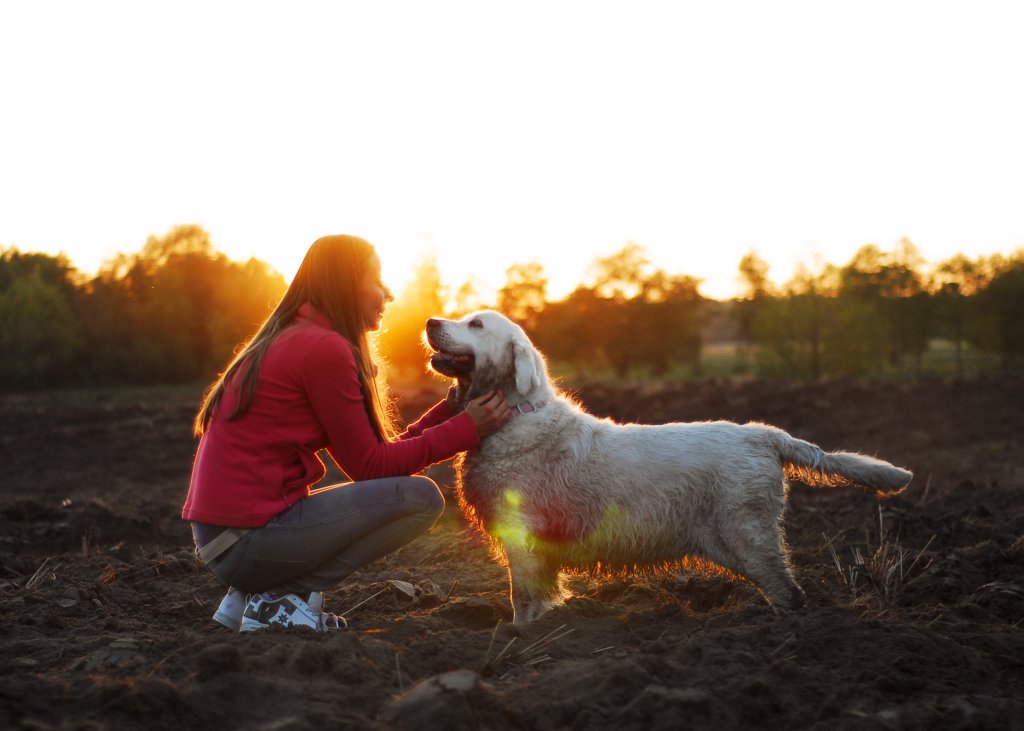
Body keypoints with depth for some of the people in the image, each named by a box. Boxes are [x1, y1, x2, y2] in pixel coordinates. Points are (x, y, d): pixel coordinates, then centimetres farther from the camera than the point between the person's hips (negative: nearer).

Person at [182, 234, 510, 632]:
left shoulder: (289, 341, 17)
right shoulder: (324, 349, -12)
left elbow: (376, 452, 14)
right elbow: (370, 466, -9)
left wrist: (454, 406, 12)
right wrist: (467, 428, -4)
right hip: (248, 539, -10)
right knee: (420, 496, -8)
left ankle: (251, 594, 12)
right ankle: (281, 599, -6)